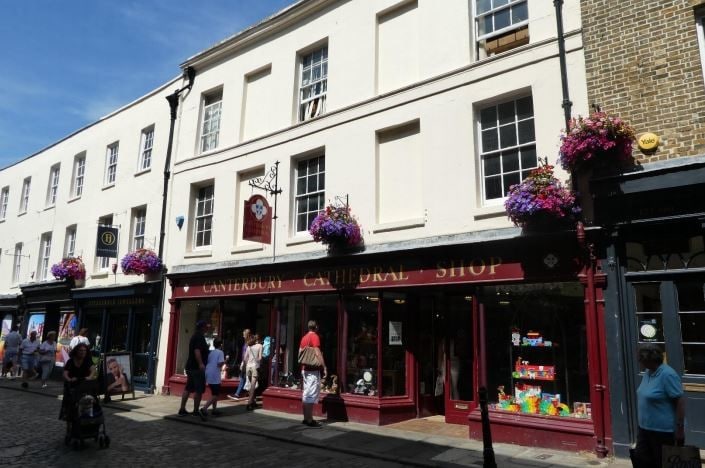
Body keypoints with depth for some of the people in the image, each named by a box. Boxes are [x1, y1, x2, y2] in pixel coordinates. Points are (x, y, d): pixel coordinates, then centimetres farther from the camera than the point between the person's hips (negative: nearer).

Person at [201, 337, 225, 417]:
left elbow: (206, 362, 15)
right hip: (214, 376, -8)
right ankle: (204, 408, -18)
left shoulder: (211, 352, 15)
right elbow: (220, 363, -17)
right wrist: (224, 361, 3)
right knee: (215, 394, -4)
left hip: (208, 375, 8)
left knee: (214, 393, 20)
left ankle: (214, 410, 24)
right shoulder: (220, 352, -6)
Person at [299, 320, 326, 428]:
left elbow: (300, 353, 17)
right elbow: (318, 353, -18)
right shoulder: (315, 336, -11)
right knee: (312, 394, -7)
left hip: (305, 369, 9)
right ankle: (309, 420, -6)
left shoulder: (304, 337, 14)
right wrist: (324, 367, -15)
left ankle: (306, 418, 17)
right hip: (313, 369, -9)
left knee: (306, 394, 12)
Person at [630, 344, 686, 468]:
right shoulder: (648, 372, 6)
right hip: (645, 428, 8)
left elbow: (680, 402, -20)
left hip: (663, 430, -8)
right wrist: (642, 423, 20)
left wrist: (680, 429, -19)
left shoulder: (667, 374, -20)